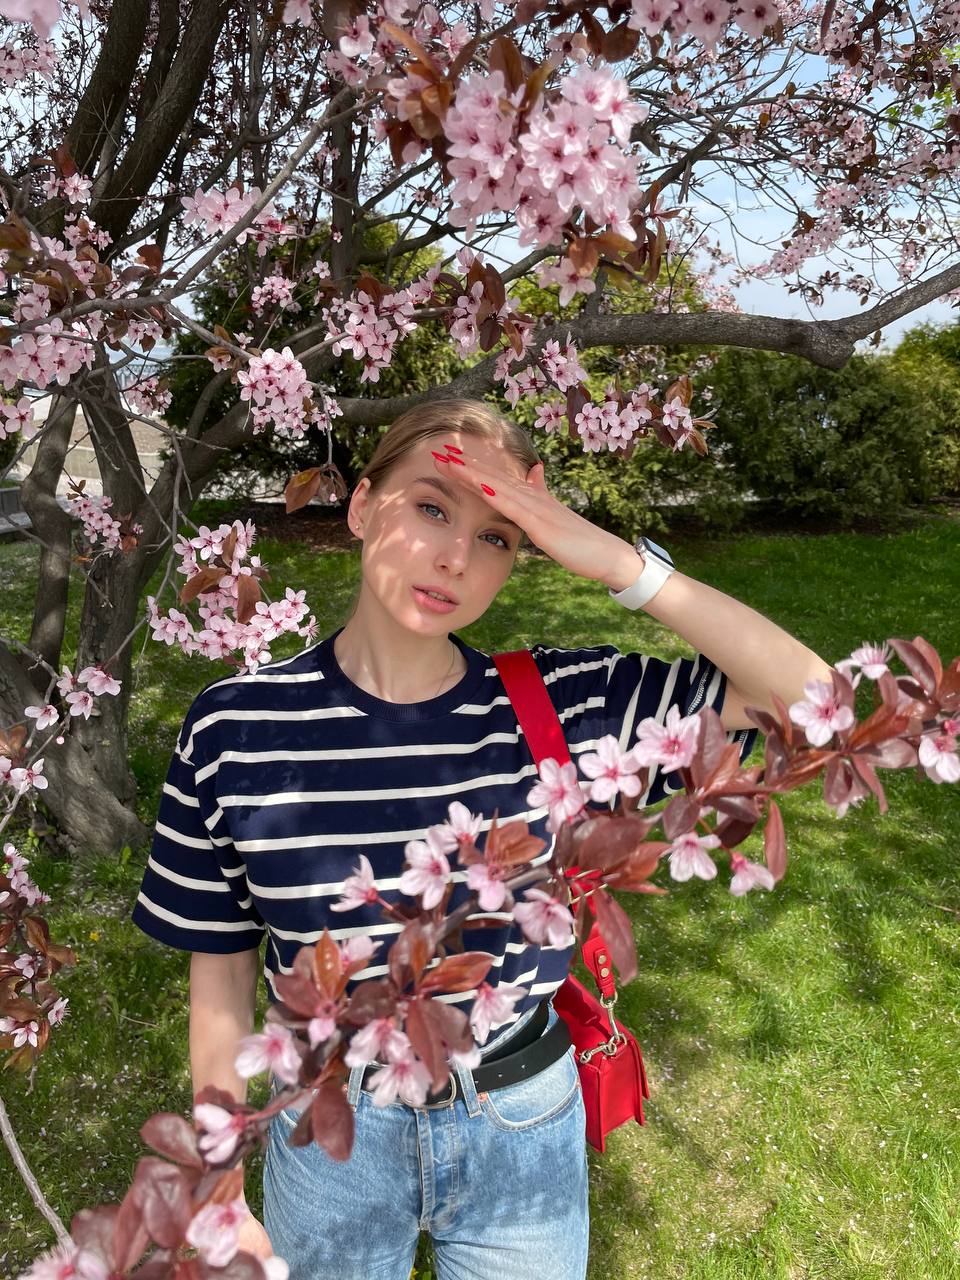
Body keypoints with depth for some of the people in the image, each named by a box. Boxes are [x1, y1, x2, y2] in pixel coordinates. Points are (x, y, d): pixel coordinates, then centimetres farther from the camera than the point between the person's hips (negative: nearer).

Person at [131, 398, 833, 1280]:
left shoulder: (567, 705, -16)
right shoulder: (236, 728, -16)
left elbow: (808, 694, -18)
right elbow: (221, 979, -6)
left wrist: (623, 566, -29)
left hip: (522, 1131, 1)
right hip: (331, 1135, 0)